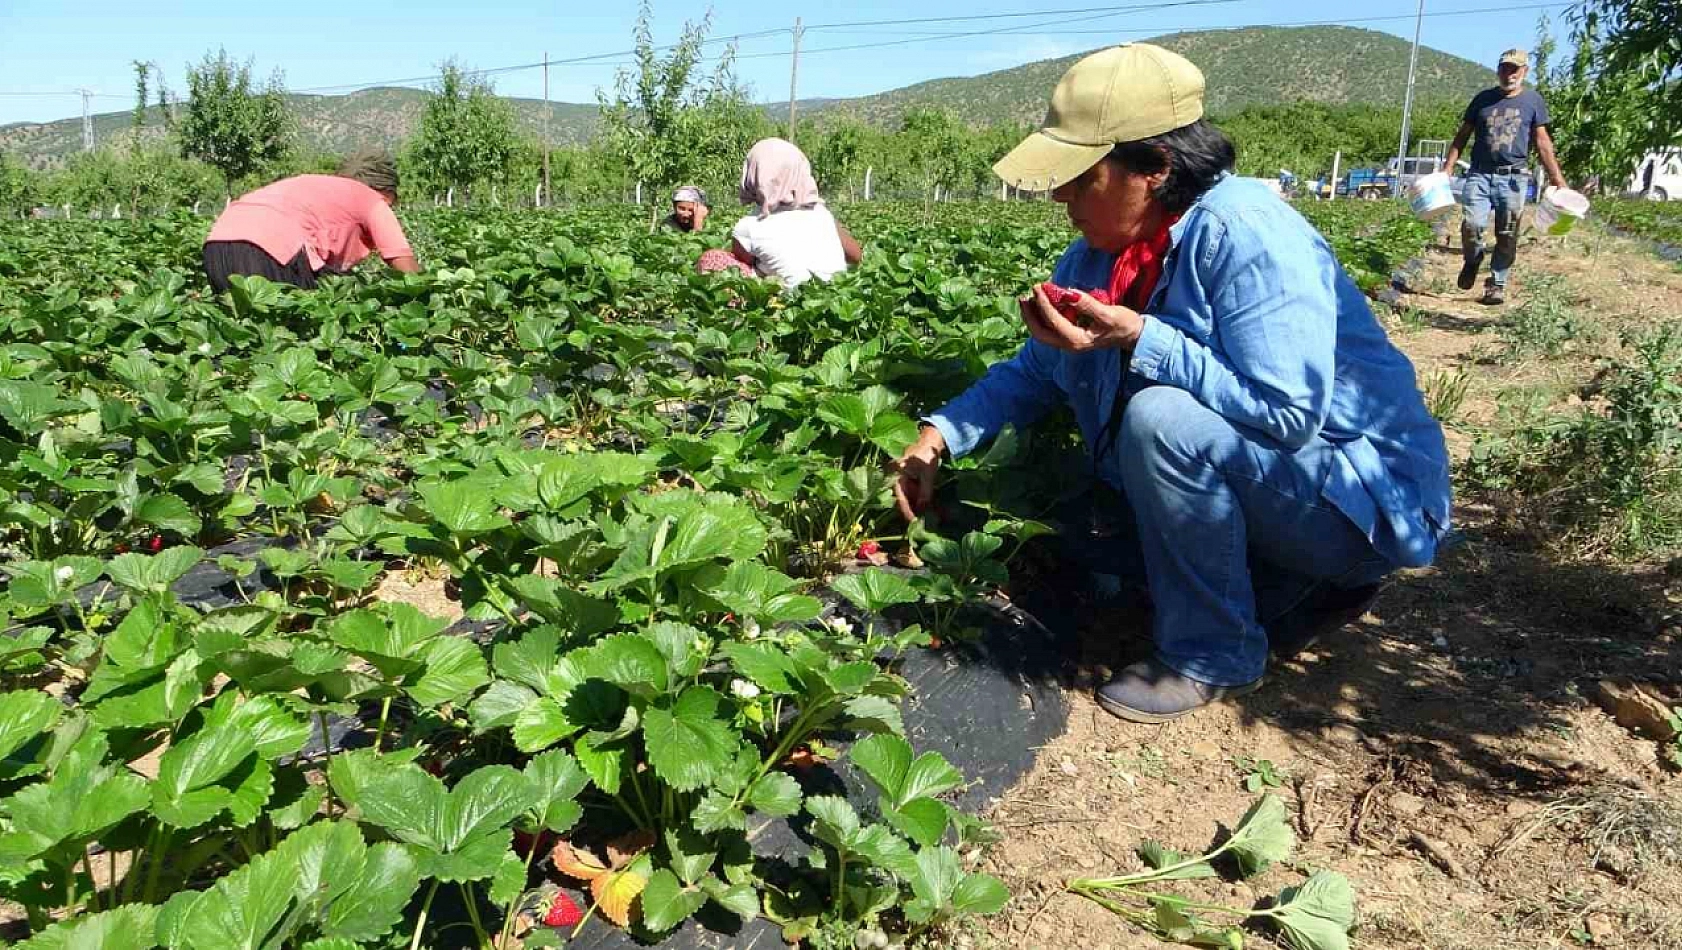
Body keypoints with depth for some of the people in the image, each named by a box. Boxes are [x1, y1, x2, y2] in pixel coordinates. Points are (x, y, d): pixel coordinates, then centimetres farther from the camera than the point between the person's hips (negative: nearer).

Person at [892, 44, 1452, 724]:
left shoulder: (1244, 233, -25)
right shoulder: (1098, 256, -1)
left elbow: (1285, 414, -30)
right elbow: (1035, 371, 9)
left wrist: (1137, 338, -31)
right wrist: (940, 436, -3)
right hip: (1232, 484, 9)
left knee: (1161, 419, -31)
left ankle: (1213, 657, -11)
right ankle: (1309, 588, 13)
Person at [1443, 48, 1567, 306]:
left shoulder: (1533, 100, 8)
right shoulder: (1483, 99, 11)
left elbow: (1542, 141, 9)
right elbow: (1462, 136, 14)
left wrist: (1556, 176, 2)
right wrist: (1447, 169, 3)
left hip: (1513, 177, 0)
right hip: (1479, 175, 0)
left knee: (1507, 236, -1)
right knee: (1471, 224, -17)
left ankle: (1497, 284, 10)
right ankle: (1472, 261, 13)